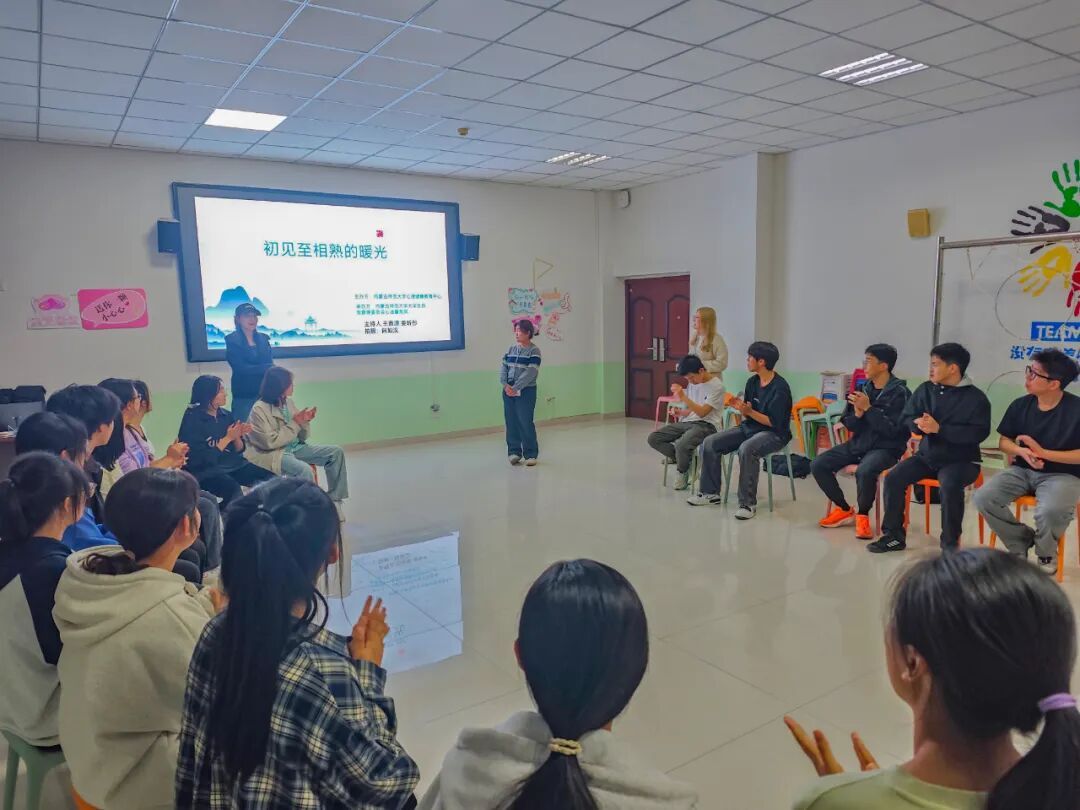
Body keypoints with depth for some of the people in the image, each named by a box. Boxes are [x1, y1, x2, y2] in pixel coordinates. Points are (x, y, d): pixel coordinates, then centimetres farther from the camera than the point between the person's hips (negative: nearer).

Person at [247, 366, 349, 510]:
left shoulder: (288, 402, 6)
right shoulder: (260, 409, -14)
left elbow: (302, 437, 10)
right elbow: (271, 442, -21)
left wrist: (305, 422, -11)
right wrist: (294, 423, -18)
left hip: (295, 448, 8)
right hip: (272, 454, -7)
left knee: (336, 453, -4)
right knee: (304, 470, -35)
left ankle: (334, 500, 0)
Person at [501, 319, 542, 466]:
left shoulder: (534, 350, -8)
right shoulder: (511, 349, 10)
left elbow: (530, 373, -16)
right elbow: (504, 368, 6)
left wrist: (516, 388, -19)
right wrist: (505, 385, -11)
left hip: (526, 392, -5)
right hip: (508, 391, 5)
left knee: (525, 422, -4)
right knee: (511, 422, 8)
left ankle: (531, 454, 7)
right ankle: (514, 451, 19)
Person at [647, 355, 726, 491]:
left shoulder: (716, 386, -11)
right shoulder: (693, 383, 10)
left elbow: (702, 412, -18)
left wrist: (683, 396, -26)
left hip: (707, 425, -7)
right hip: (688, 422, 7)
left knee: (681, 445, -35)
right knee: (653, 438, -8)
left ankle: (683, 471, -3)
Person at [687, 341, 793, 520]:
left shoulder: (780, 388, -18)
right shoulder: (752, 382, 5)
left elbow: (774, 422, -19)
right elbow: (747, 414, 12)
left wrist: (750, 411, -24)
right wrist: (740, 407, -10)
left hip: (774, 433, -8)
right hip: (749, 427, 8)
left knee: (746, 449, -39)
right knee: (709, 443, -7)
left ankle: (748, 503, -27)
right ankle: (711, 492, 6)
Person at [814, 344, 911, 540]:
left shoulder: (899, 392, -11)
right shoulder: (863, 388, 6)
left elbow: (892, 430, -19)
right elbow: (850, 425, 8)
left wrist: (868, 408, -21)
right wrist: (857, 413, -14)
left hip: (885, 447, -7)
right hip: (859, 443, 7)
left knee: (864, 471, -38)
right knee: (818, 465, -8)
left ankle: (862, 515, -10)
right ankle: (844, 509, 11)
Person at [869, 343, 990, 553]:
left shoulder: (976, 397, -9)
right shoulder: (925, 389, 5)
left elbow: (979, 433, -18)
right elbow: (906, 419, 8)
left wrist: (939, 428, -25)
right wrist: (919, 424, -17)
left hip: (961, 459, -5)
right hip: (927, 454, 5)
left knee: (949, 485, -35)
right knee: (893, 478, -16)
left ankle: (950, 543, -16)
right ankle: (894, 535, -1)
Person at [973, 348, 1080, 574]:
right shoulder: (1020, 405, 1)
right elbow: (1004, 441, 10)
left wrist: (1043, 453, -20)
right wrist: (1021, 451, -12)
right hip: (1022, 470, 5)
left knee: (1051, 511, -36)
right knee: (983, 497, -21)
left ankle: (1046, 554, 1)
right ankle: (1021, 542, 6)